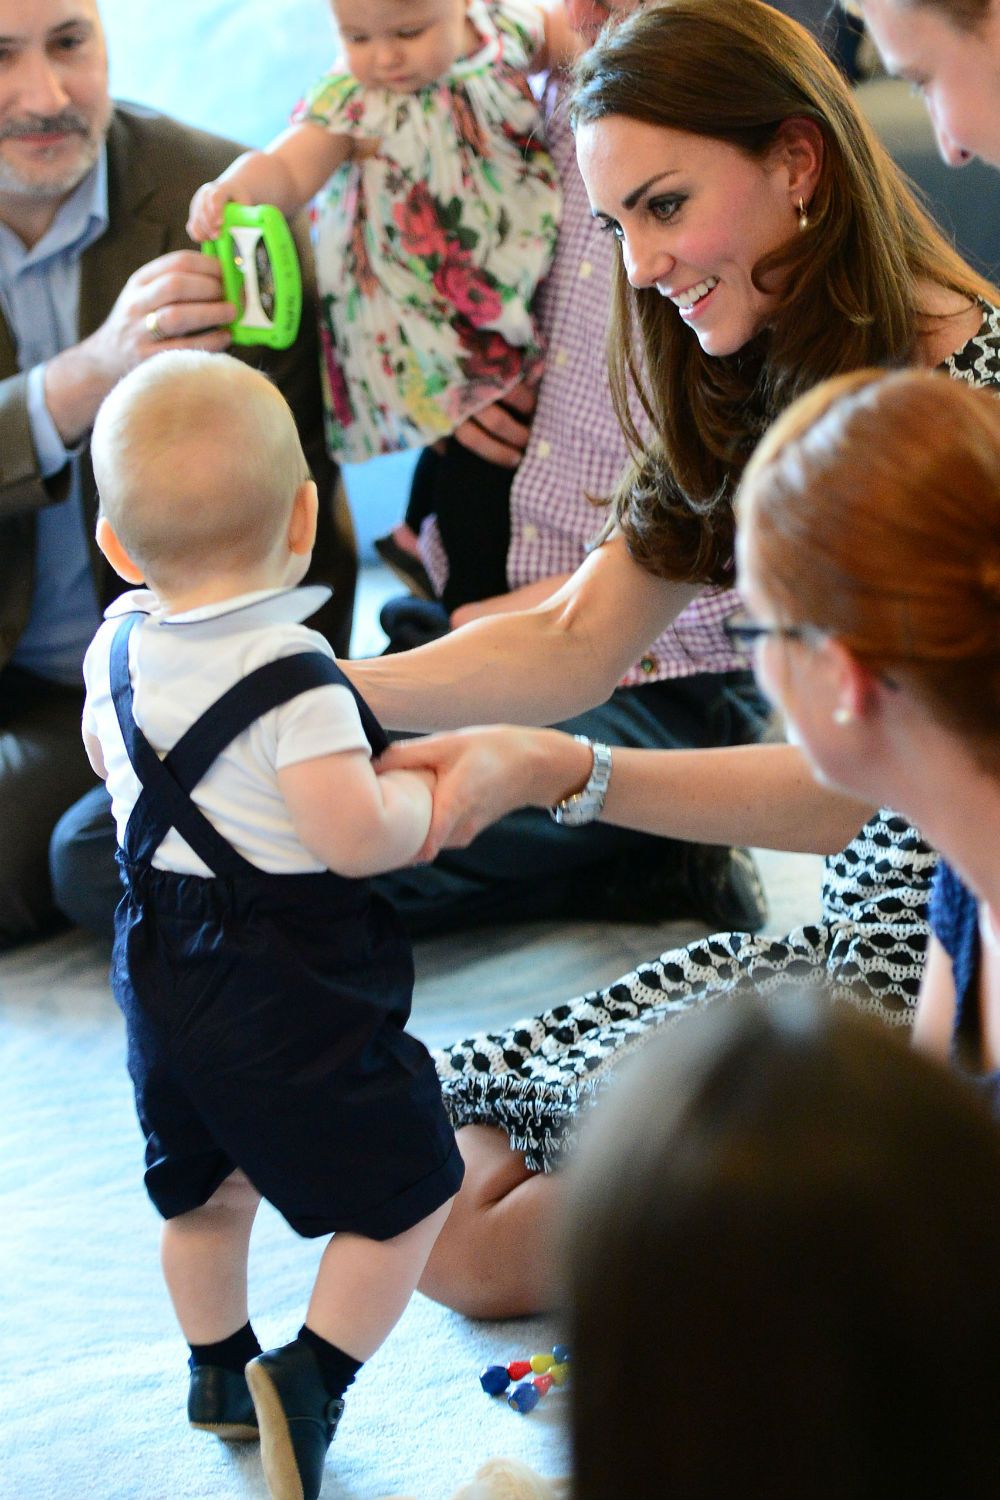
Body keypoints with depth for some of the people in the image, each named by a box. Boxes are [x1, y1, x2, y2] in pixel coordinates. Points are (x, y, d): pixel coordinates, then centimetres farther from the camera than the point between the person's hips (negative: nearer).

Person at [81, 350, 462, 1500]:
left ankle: (218, 1368, 43)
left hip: (159, 973, 8)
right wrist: (422, 792, -9)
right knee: (405, 1189, 6)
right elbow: (355, 838, -28)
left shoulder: (116, 649, 0)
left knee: (203, 1186, 26)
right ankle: (309, 1376, -2)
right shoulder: (295, 677, -24)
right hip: (286, 991, -8)